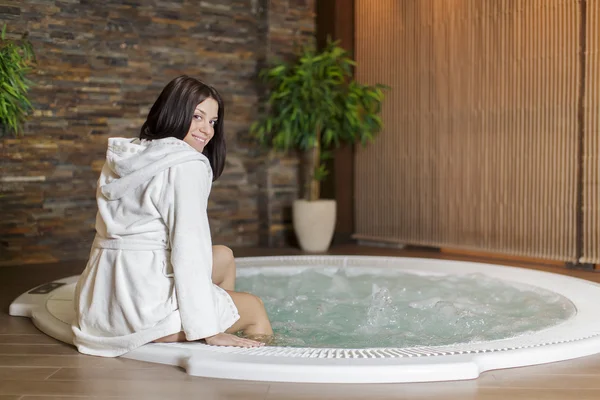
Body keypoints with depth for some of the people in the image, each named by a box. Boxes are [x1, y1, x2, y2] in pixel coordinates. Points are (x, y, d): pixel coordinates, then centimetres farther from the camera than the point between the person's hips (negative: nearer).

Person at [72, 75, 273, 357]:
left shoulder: (125, 159, 12)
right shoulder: (186, 166, -14)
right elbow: (188, 250, -18)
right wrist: (208, 330, -14)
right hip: (144, 309, -8)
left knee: (223, 256, 22)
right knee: (254, 308, 11)